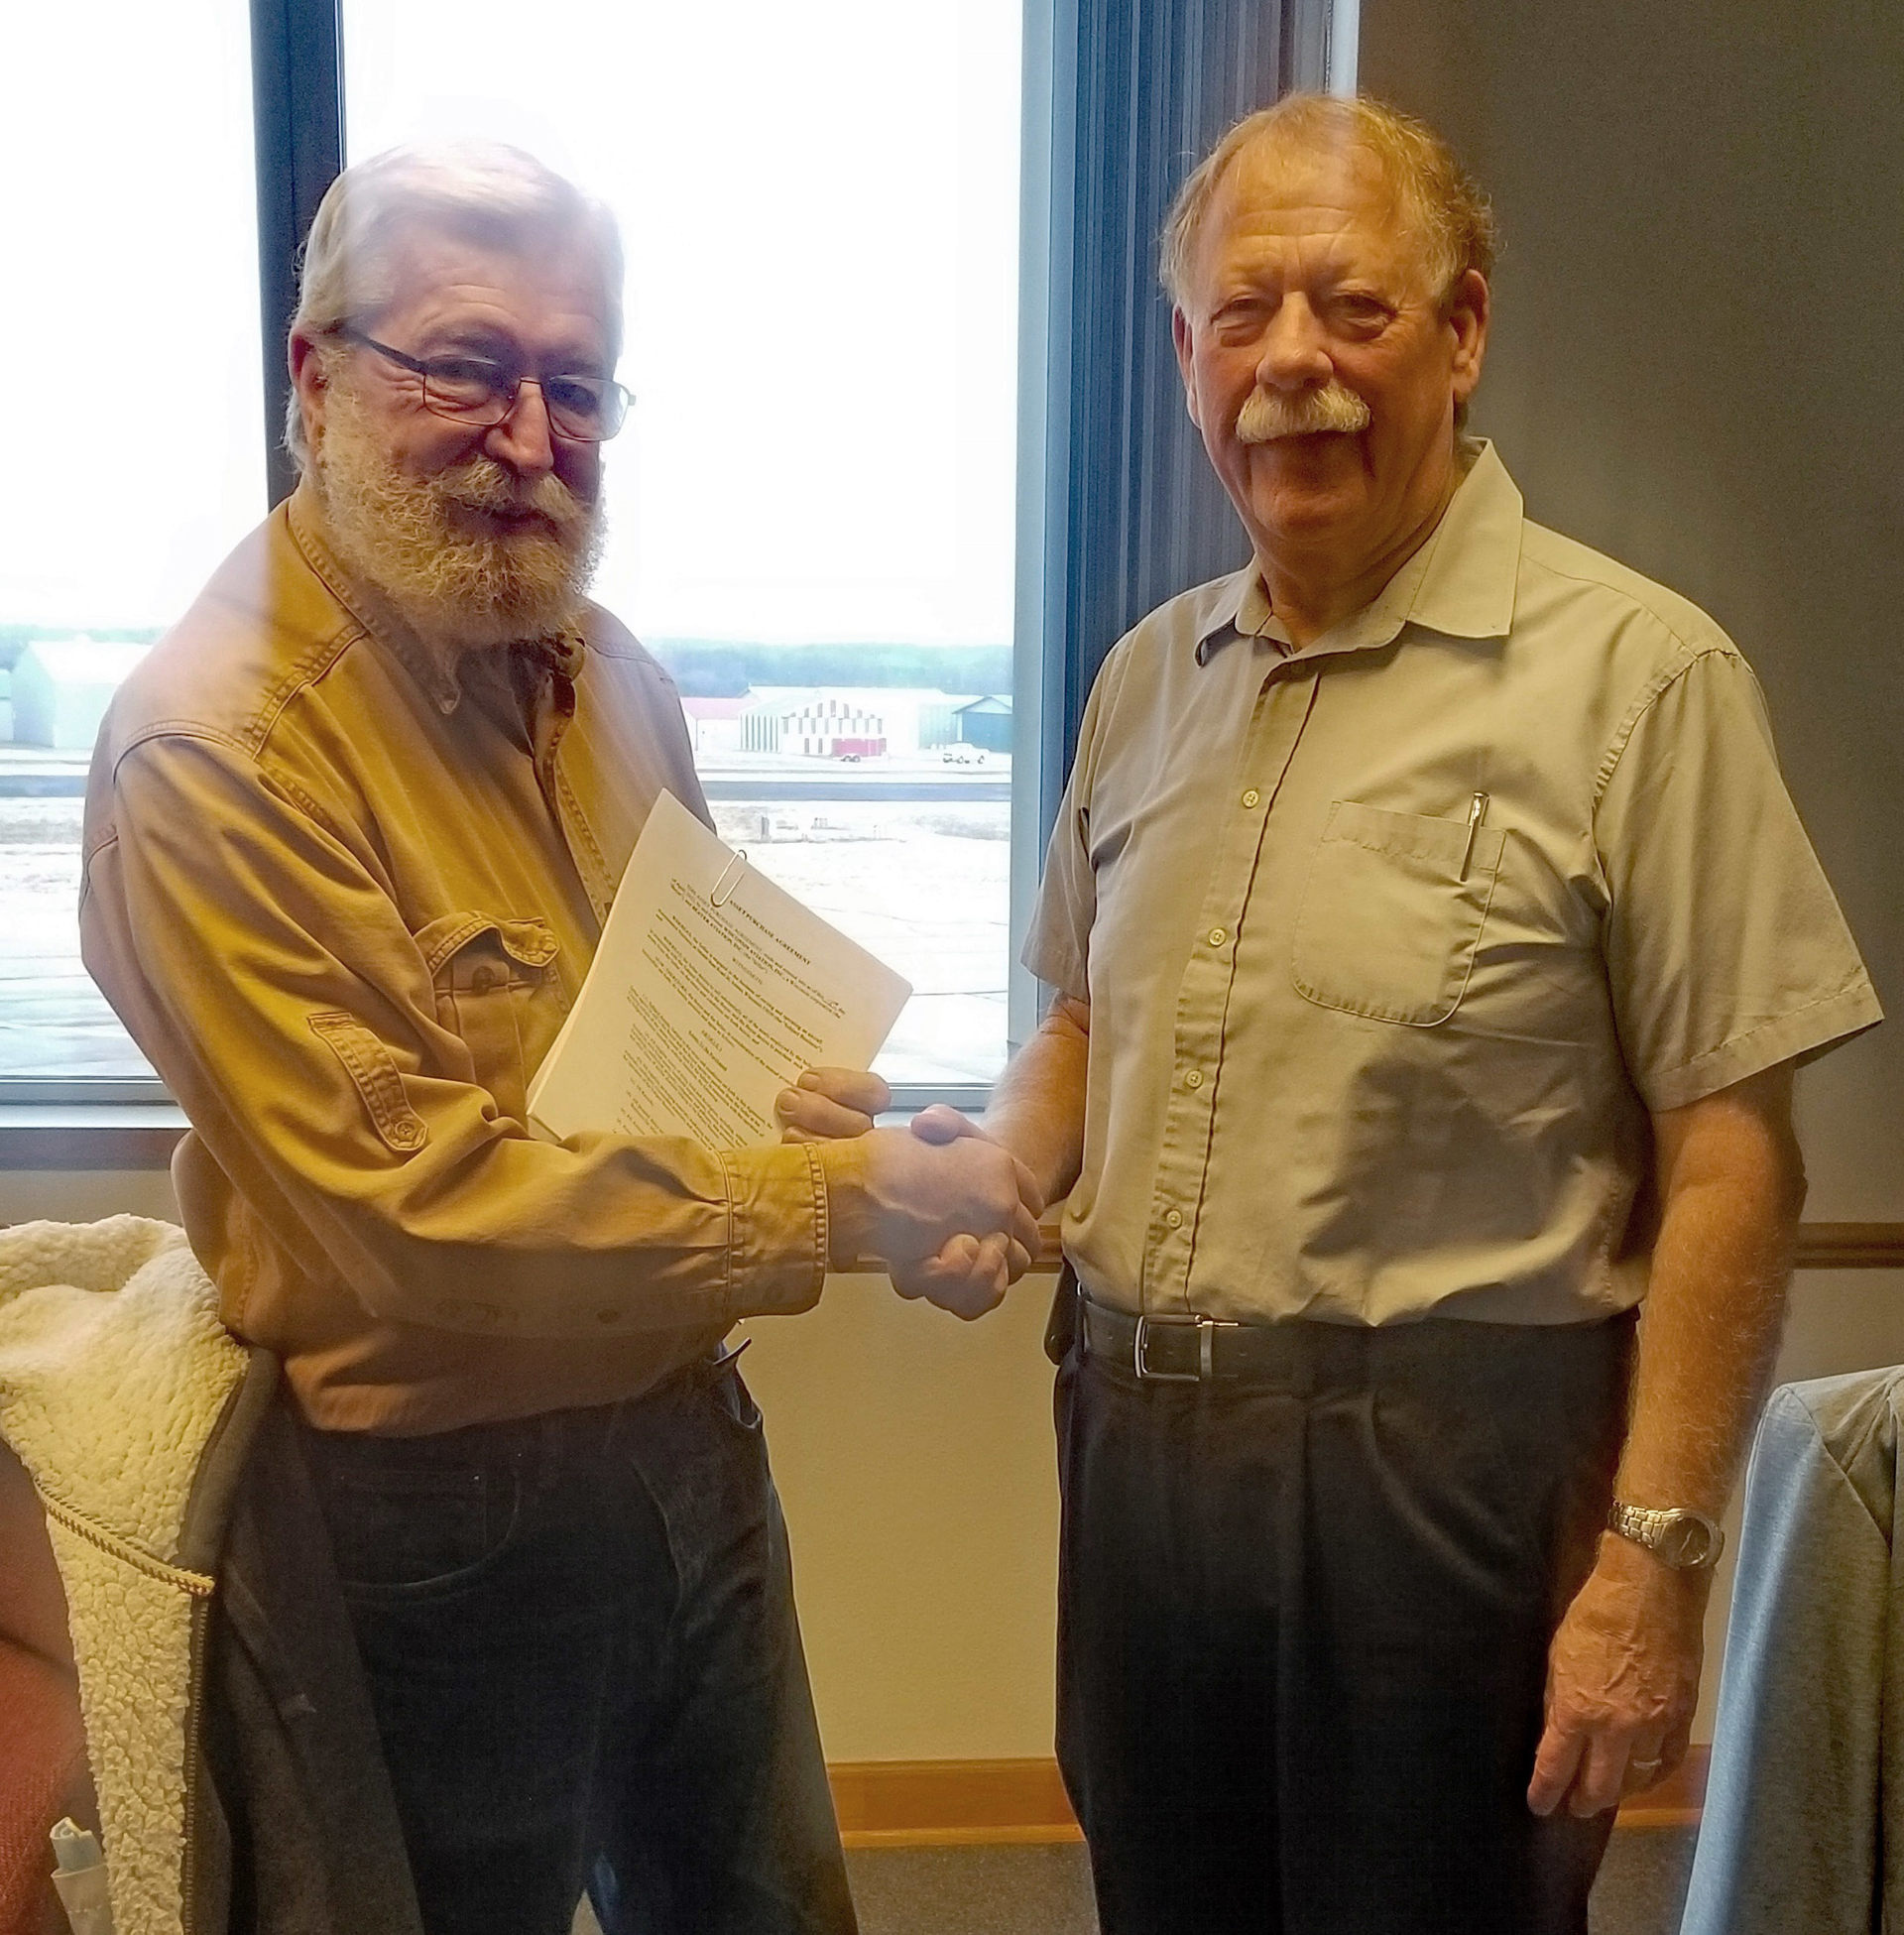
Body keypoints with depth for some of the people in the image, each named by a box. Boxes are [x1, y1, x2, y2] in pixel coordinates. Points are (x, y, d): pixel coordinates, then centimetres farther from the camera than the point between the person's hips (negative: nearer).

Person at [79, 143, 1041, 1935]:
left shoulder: (609, 672, 3)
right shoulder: (212, 750, -21)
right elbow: (412, 1202, -25)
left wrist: (805, 1092, -8)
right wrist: (841, 1199, -23)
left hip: (689, 1426, 7)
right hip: (445, 1496, -6)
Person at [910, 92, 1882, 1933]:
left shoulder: (1634, 673, -12)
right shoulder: (1150, 675, 7)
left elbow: (1729, 1157, -13)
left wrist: (1653, 1555, -15)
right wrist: (1003, 1172, -1)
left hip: (1449, 1462, -5)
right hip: (1133, 1427, 6)